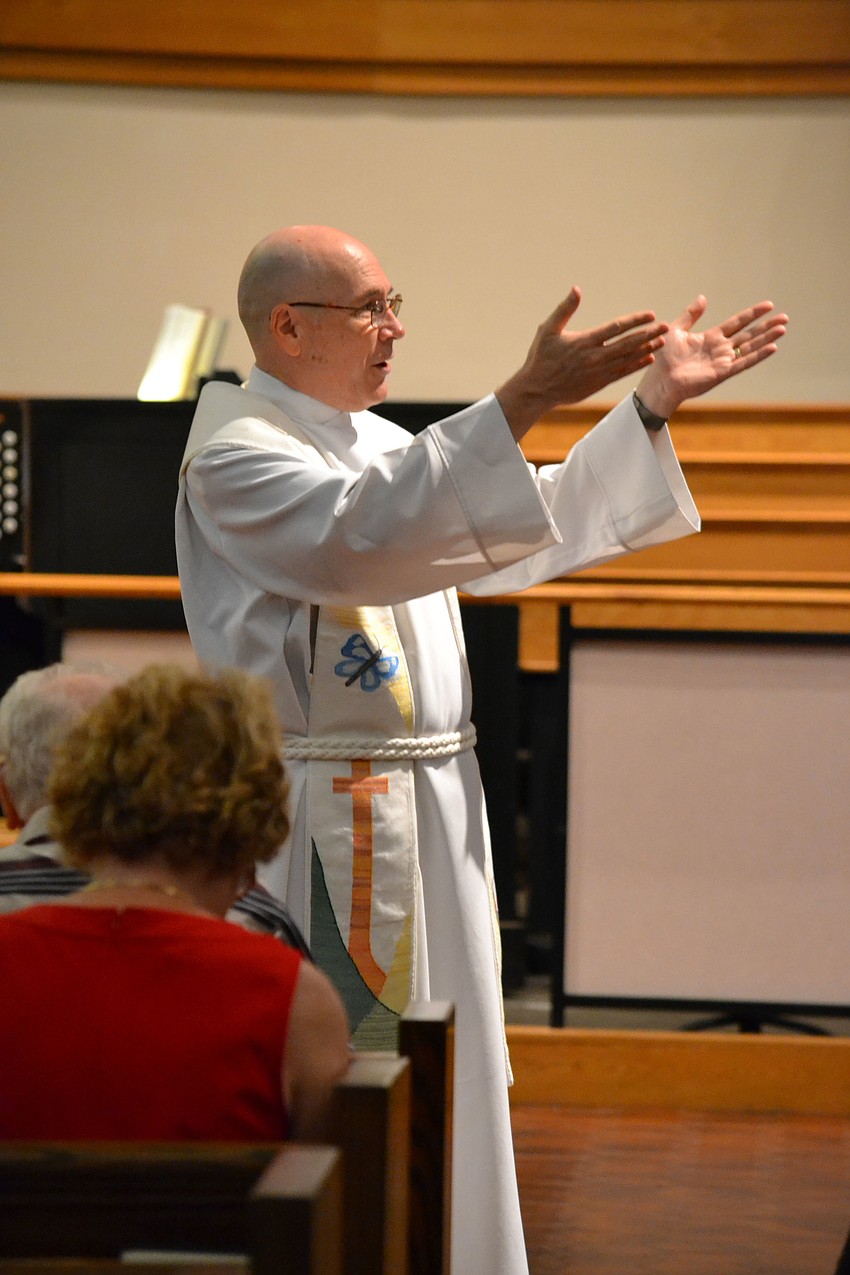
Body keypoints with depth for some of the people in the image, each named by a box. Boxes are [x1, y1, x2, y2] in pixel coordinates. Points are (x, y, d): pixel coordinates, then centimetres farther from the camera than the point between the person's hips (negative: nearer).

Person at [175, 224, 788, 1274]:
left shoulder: (386, 447, 16)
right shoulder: (235, 453, -12)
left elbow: (542, 521, 18)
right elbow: (357, 535, -31)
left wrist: (654, 399, 9)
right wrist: (523, 400, -36)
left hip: (432, 818, 9)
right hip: (318, 832, -9)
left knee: (441, 1096, 13)